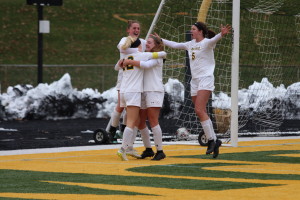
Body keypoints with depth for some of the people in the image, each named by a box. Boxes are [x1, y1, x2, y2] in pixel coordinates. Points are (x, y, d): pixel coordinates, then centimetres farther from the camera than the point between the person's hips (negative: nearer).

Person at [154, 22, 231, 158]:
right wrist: (161, 40, 34)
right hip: (195, 80, 8)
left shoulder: (206, 43, -7)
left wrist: (222, 34, -51)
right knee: (201, 113, 4)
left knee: (199, 110, -19)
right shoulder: (191, 44, 16)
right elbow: (174, 45, 30)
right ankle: (215, 140, 10)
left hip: (206, 79, -8)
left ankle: (211, 140, -15)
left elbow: (213, 40, -30)